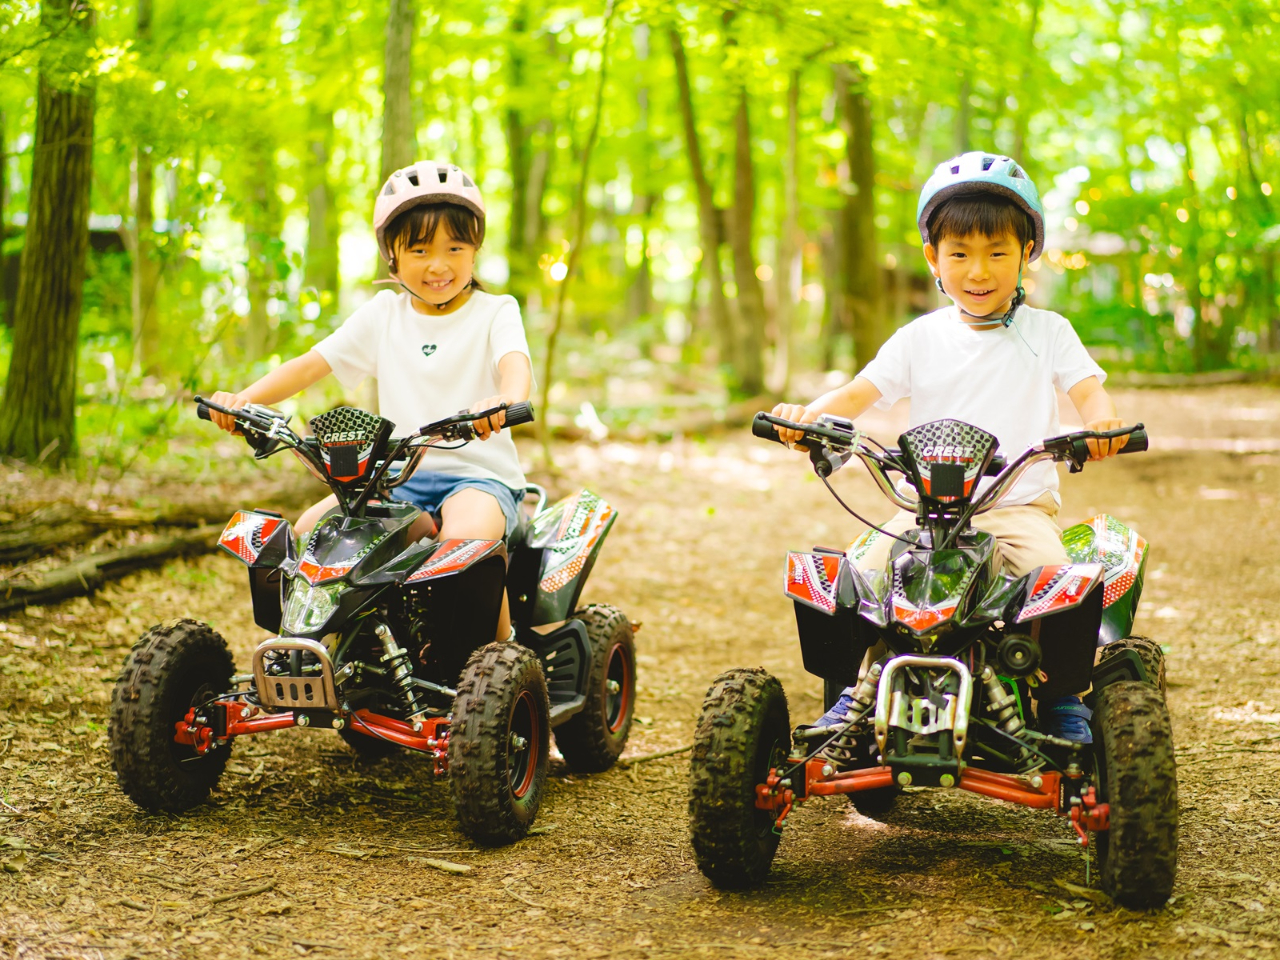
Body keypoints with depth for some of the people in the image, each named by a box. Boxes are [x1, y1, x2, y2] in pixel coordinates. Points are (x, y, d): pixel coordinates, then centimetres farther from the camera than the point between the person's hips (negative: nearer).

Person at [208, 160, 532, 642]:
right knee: (309, 530, -18)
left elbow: (516, 365, -20)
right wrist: (243, 398, -10)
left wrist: (506, 399, -46)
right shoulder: (383, 314, 13)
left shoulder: (494, 312, 1)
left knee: (464, 539, -36)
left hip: (479, 472, -4)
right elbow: (310, 364, 8)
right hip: (400, 477, 4)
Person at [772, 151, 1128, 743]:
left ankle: (1064, 704, -8)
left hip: (1021, 505, -1)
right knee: (862, 578, -21)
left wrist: (1101, 423, -29)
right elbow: (860, 393, 0)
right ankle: (855, 696, -1)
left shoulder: (1047, 332, 8)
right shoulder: (920, 338, 9)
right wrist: (808, 414, -22)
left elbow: (1087, 389, -4)